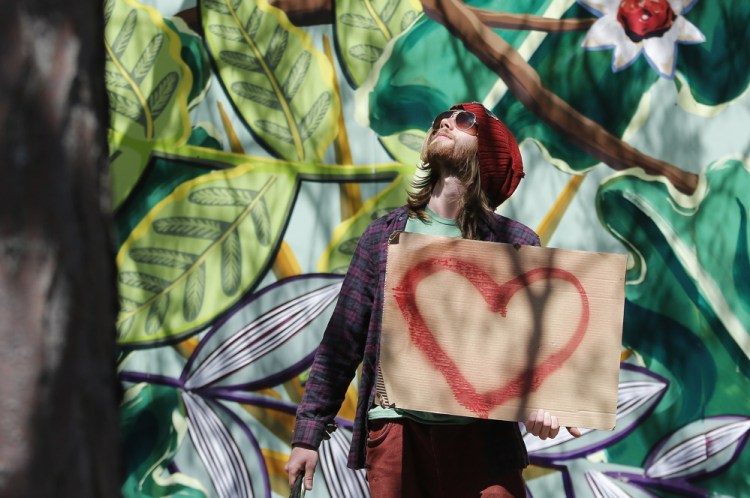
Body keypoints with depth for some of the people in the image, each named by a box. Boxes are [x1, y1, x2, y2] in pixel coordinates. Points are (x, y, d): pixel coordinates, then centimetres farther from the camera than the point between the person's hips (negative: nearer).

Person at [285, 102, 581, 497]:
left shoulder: (515, 243, 5)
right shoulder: (385, 235, 9)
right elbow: (341, 343, 9)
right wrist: (308, 434, 4)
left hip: (482, 434, -1)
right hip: (395, 430, 1)